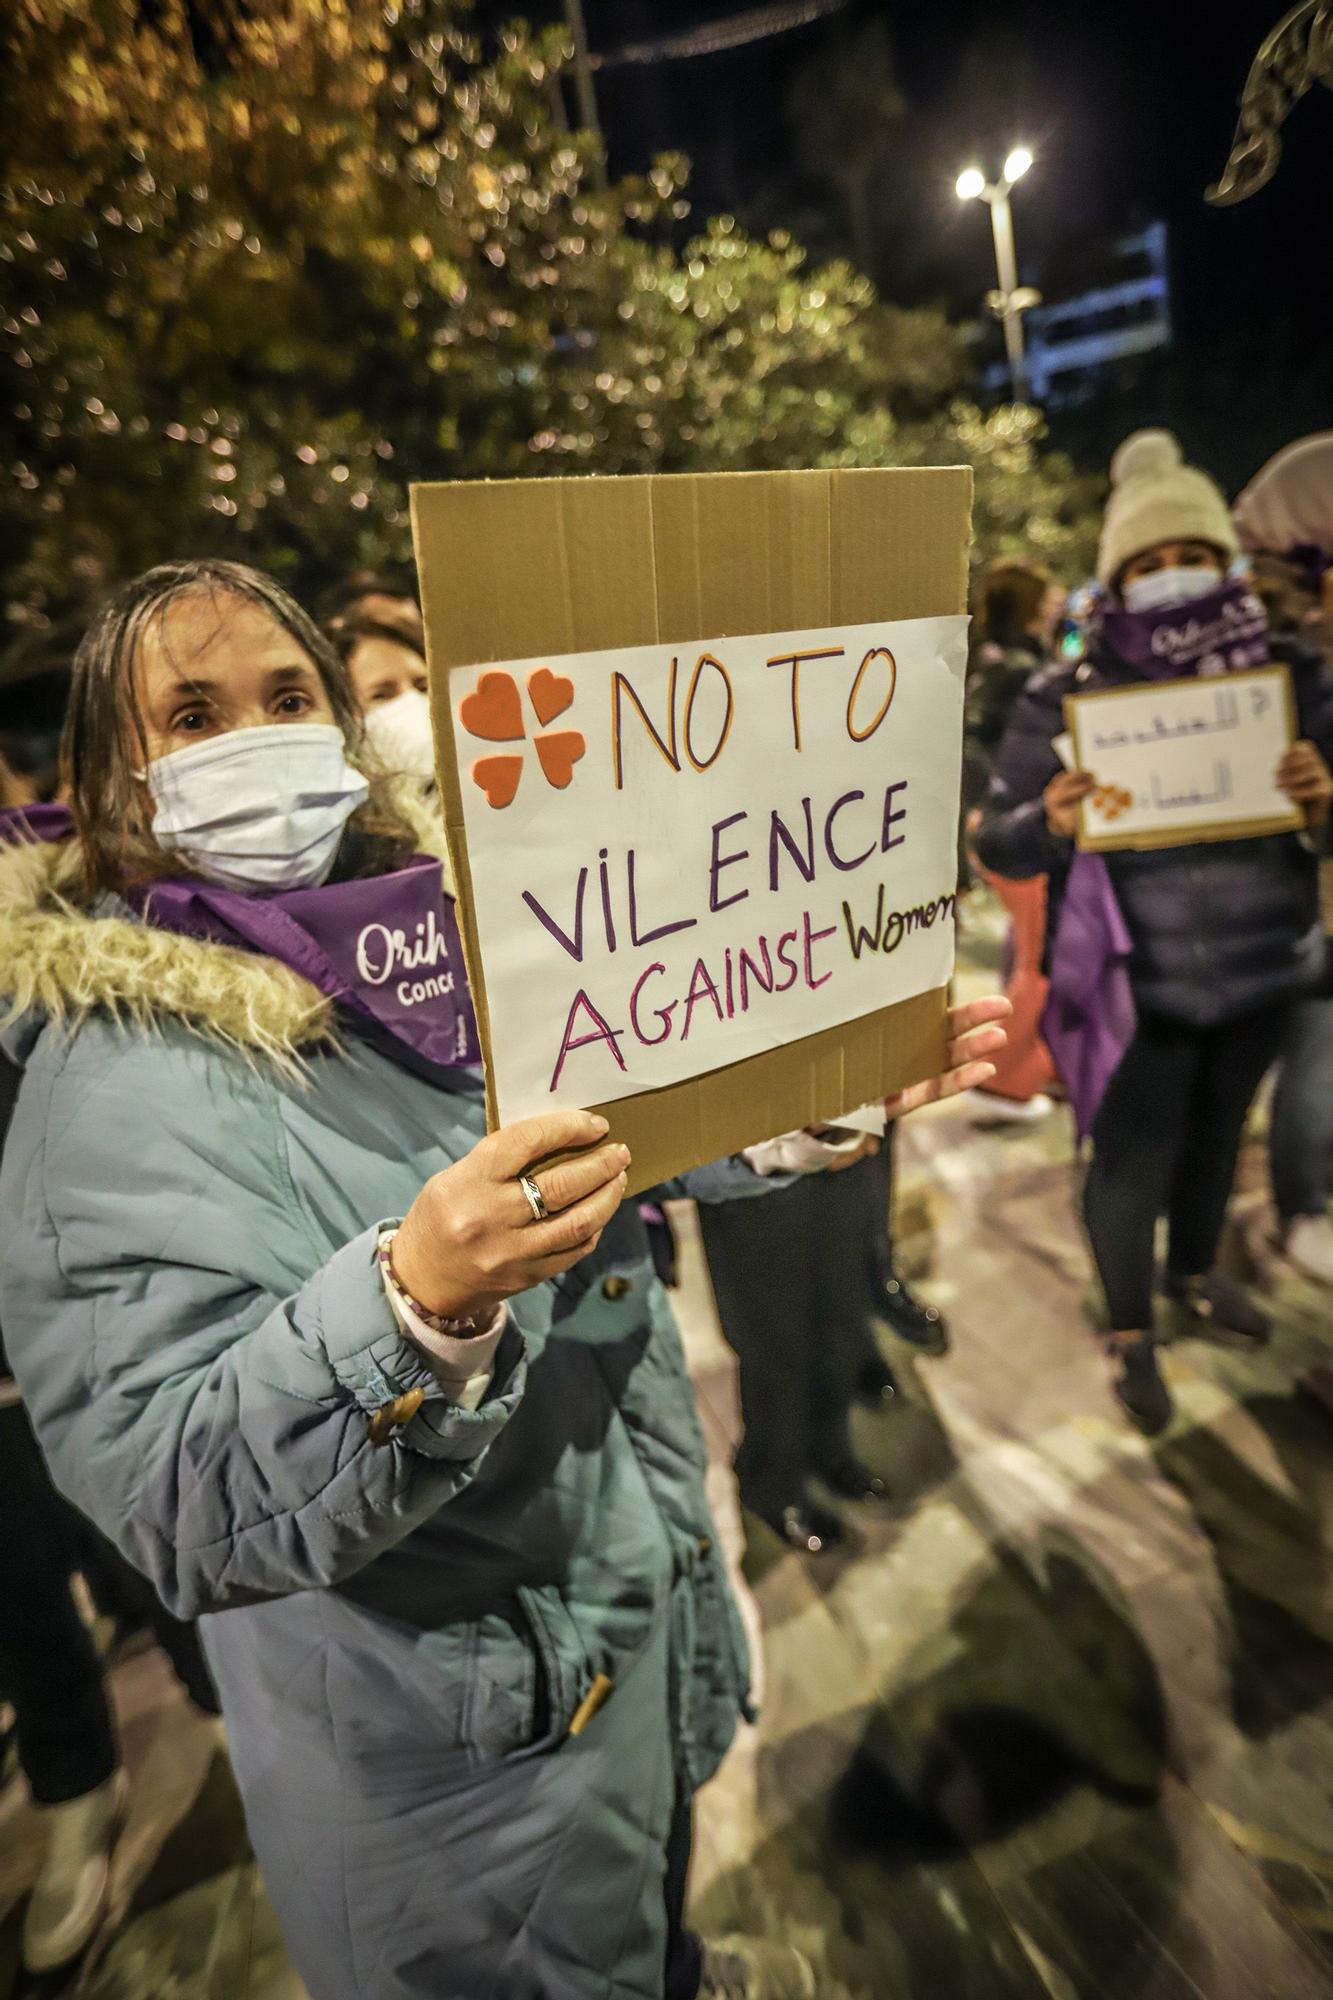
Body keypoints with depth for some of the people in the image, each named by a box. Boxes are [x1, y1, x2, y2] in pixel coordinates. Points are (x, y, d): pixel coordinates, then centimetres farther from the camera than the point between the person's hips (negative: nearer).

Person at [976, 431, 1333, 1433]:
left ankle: (1197, 1274, 50)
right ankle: (1130, 1331, 30)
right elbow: (998, 844, -10)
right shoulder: (1066, 698, -9)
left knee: (1216, 1134, 22)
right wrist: (1050, 823, -32)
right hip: (1133, 982, -3)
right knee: (1133, 1159, 5)